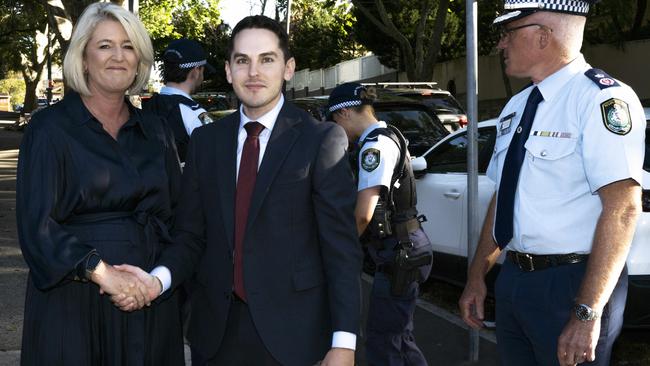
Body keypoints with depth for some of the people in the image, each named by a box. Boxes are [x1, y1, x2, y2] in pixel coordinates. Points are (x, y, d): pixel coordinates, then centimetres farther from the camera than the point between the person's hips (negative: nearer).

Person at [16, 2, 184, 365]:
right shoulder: (50, 128, -5)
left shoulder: (154, 131, 8)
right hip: (75, 299, -4)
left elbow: (175, 210, 10)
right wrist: (101, 272, -22)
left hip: (150, 295, 4)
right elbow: (37, 225, -12)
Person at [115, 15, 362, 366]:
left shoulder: (321, 139, -6)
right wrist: (157, 279, -14)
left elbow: (341, 247, -8)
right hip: (217, 328, 4)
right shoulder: (205, 140, 7)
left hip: (291, 334, -3)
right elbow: (191, 235, 7)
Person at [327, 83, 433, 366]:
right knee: (399, 337, 18)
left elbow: (363, 214, -24)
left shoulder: (375, 146, -17)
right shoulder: (387, 138, 15)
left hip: (398, 254, -10)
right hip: (402, 249, 10)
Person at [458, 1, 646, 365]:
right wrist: (478, 275, 15)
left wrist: (587, 312, -24)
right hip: (513, 279, 8)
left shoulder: (601, 98, -15)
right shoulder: (517, 106, 11)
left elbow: (622, 208, -22)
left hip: (573, 284, -8)